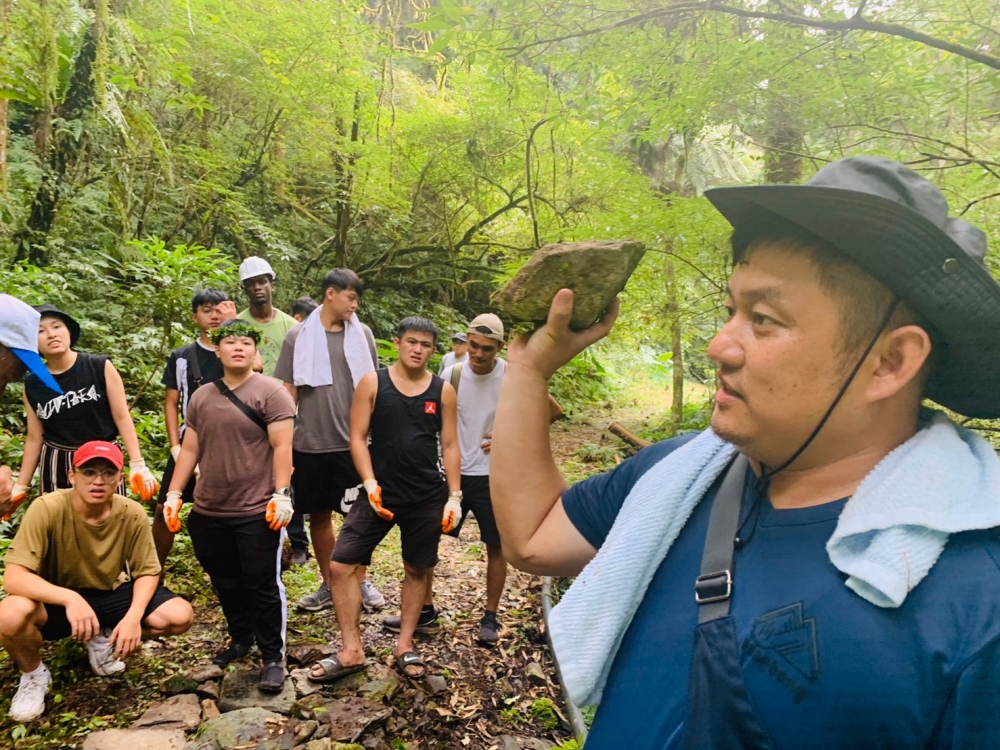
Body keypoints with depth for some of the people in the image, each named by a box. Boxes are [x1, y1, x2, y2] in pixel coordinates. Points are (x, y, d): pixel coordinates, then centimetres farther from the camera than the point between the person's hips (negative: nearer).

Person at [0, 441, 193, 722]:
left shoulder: (132, 514, -18)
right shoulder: (47, 509, -26)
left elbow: (147, 572, -7)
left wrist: (133, 616, -25)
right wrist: (70, 598, -45)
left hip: (111, 596, 3)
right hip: (57, 601, -2)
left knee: (180, 616, -18)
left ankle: (104, 639, 12)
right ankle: (33, 674, 0)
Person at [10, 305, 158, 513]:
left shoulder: (100, 367, -8)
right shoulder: (32, 385, 1)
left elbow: (122, 417, -6)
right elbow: (35, 438, 9)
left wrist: (138, 465, -11)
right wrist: (20, 487, 10)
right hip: (56, 466, 2)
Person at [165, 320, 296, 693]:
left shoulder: (270, 392, -7)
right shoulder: (201, 397, 11)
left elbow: (282, 447, -13)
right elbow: (189, 449, 14)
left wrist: (281, 494, -21)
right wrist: (174, 494, 8)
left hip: (257, 512, -6)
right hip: (208, 512, 6)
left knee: (263, 585, 1)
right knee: (225, 582, 19)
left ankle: (273, 657, 13)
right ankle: (240, 638, 39)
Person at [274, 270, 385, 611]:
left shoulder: (362, 334, 2)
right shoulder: (298, 336, 1)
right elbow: (288, 392, 3)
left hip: (353, 442, 0)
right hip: (310, 444, 1)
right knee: (319, 515, 11)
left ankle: (360, 580, 24)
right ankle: (329, 585, 27)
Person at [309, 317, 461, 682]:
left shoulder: (443, 391, 1)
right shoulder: (372, 383, -3)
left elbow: (449, 446, 4)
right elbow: (358, 438, -4)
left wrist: (454, 495, -2)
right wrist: (370, 483, -15)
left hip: (428, 498, 1)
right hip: (380, 493, 0)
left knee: (418, 569, 12)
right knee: (340, 565, -4)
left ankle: (405, 645, 30)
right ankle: (352, 651, 11)